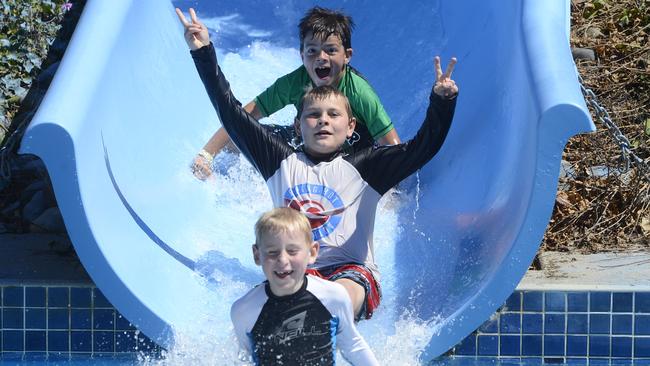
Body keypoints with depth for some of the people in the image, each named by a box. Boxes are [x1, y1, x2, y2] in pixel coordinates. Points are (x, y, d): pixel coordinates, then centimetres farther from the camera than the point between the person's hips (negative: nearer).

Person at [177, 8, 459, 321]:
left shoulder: (362, 167, 9)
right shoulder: (283, 162, 15)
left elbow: (421, 148, -3)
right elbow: (231, 113, 14)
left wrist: (441, 102, -21)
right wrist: (203, 52, 11)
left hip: (352, 272, -2)